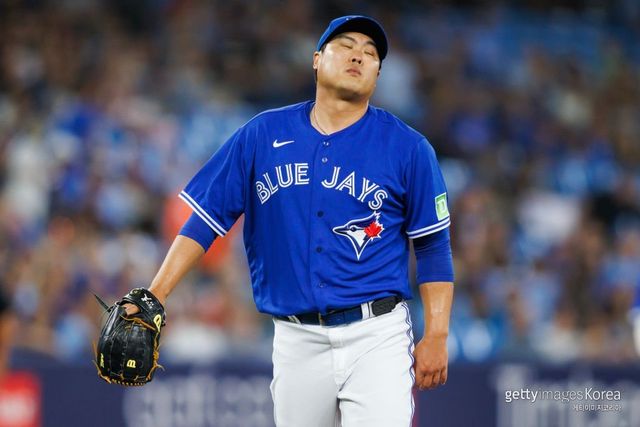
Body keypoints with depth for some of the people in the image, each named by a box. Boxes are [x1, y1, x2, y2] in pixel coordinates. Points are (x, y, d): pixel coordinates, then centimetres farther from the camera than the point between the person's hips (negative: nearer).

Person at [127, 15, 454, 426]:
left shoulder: (407, 146, 2)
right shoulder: (262, 135, 6)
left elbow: (433, 246, 4)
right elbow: (207, 219, 7)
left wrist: (436, 336, -4)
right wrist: (155, 295, -3)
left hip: (377, 335, -2)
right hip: (297, 342, 2)